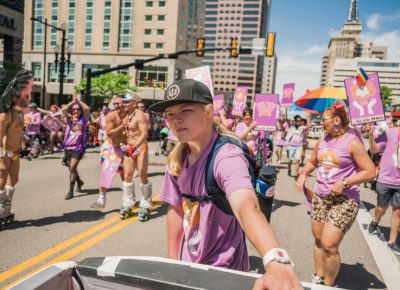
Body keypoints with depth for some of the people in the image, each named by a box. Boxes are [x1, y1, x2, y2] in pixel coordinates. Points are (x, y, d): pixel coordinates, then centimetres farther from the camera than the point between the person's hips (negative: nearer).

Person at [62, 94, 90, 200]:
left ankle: (71, 191, -8)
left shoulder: (83, 119, 4)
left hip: (78, 147, -4)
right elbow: (63, 110, -8)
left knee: (72, 168, -15)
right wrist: (73, 101, 0)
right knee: (71, 168, 16)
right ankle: (79, 181, 44)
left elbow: (87, 108, -13)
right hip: (68, 147, 4)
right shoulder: (69, 119, 10)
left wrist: (78, 100, 0)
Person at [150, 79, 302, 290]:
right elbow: (176, 210, 3)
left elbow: (246, 206, -45)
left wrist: (276, 263, -60)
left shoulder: (226, 157, -27)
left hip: (223, 271, -5)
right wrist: (172, 261, 6)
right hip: (188, 265, 6)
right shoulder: (177, 159, -7)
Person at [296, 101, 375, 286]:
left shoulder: (352, 143, -11)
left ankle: (328, 285, 12)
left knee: (329, 245, -11)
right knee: (318, 240, 14)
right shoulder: (322, 141, 7)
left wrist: (344, 183, -20)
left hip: (344, 200, -6)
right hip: (320, 196, 6)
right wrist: (303, 175, 2)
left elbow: (370, 172, -11)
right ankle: (318, 278, 31)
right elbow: (312, 162, 22)